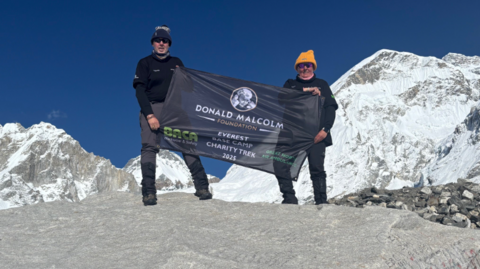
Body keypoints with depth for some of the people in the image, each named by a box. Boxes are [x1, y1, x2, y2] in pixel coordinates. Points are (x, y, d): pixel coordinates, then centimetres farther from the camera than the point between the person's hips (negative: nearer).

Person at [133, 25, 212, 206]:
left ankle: (202, 187, -8)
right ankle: (148, 193, -13)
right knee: (149, 147, -13)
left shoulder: (176, 63, 17)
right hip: (152, 108, -2)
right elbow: (140, 91, -1)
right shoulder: (145, 63, 7)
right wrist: (150, 115, -13)